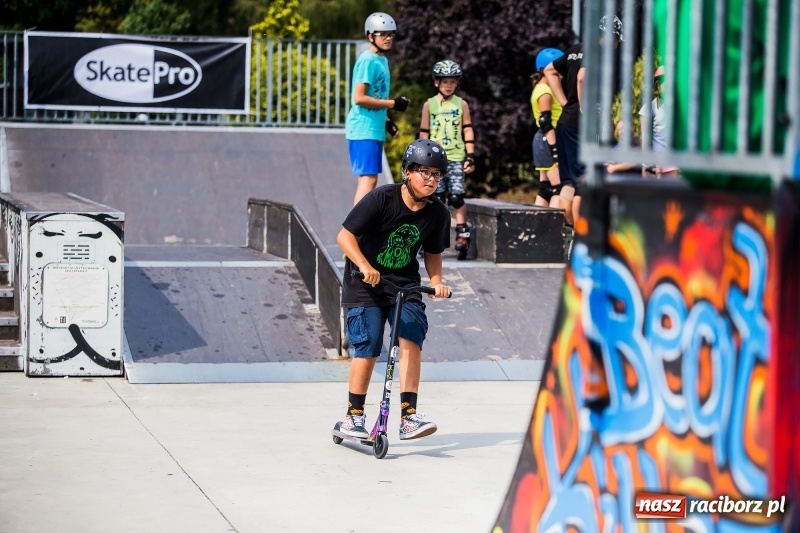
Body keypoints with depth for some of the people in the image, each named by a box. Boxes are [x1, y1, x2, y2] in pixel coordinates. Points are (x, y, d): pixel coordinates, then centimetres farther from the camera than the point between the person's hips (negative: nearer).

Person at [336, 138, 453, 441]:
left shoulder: (437, 213, -5)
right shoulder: (381, 198, -19)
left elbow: (433, 252, 10)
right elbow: (345, 236, -19)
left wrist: (436, 281, -8)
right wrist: (364, 266, -32)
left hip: (405, 284, 4)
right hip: (366, 284, -3)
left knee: (411, 339, -15)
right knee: (367, 350, -6)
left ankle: (408, 416, -15)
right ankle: (353, 416, 11)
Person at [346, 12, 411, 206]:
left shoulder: (382, 60, 15)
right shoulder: (368, 61, -14)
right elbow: (359, 98, -20)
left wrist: (386, 121, 15)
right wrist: (392, 103, -16)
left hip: (373, 129, 10)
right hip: (364, 130, -10)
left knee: (369, 178, 12)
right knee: (368, 178, -13)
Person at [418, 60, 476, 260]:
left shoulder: (461, 104, 7)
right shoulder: (429, 105, 6)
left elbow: (468, 131, 7)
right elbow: (424, 133, 7)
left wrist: (470, 156, 0)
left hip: (456, 158, 0)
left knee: (457, 196, -9)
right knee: (437, 197, 0)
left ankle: (462, 234, -4)